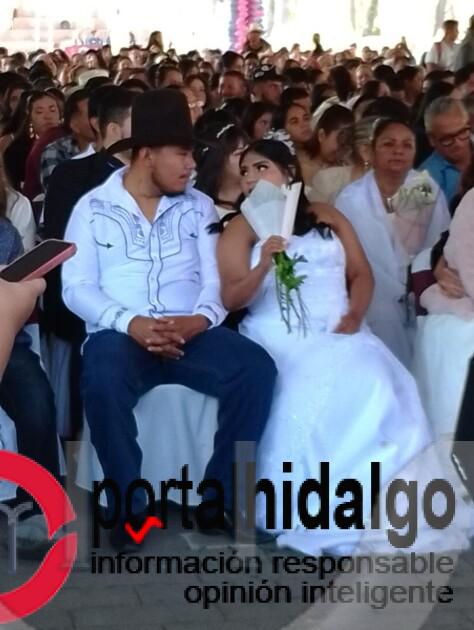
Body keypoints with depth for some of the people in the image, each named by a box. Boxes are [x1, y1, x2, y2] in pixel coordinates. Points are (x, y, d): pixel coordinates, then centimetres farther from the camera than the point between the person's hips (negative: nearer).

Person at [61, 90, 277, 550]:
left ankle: (222, 495, -10)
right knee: (102, 379, -37)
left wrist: (202, 317, -19)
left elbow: (216, 278, 5)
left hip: (190, 333, 3)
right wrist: (131, 323, -20)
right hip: (121, 333, -3)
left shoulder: (199, 207, 15)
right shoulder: (93, 208, 7)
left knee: (256, 366, -25)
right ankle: (130, 505, -18)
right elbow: (76, 288, -2)